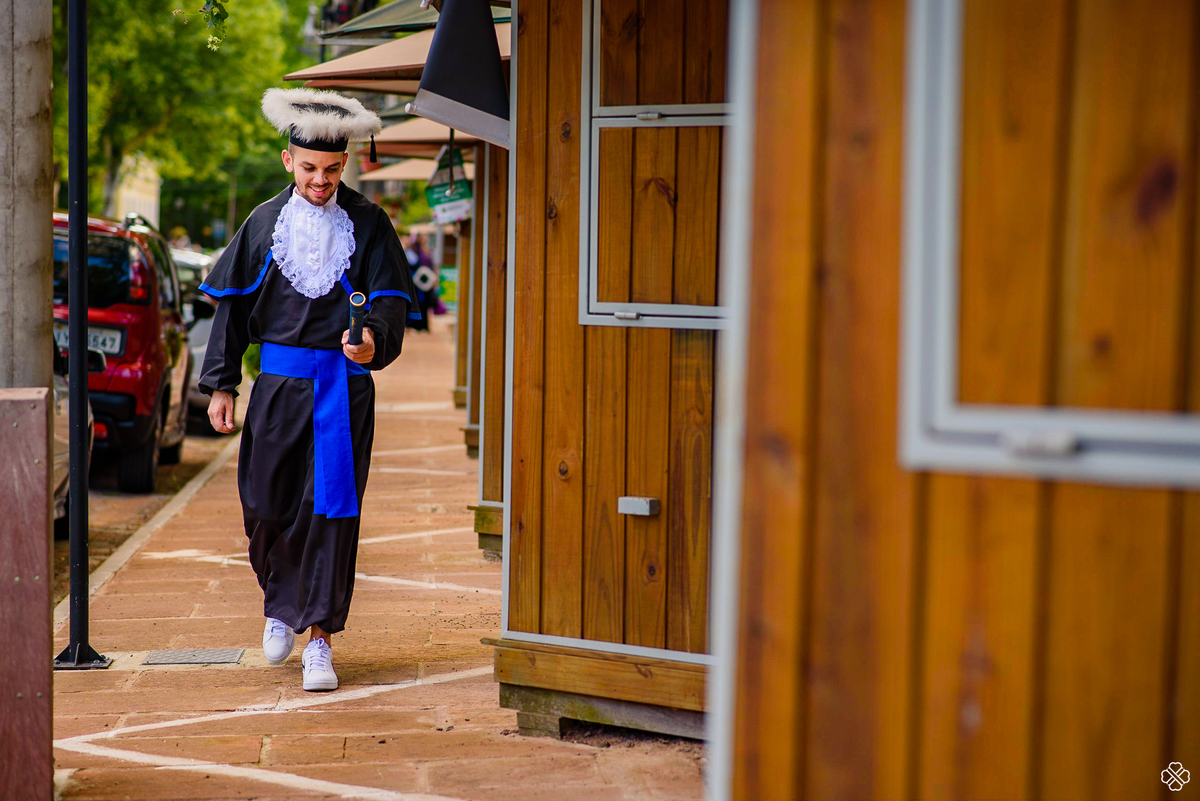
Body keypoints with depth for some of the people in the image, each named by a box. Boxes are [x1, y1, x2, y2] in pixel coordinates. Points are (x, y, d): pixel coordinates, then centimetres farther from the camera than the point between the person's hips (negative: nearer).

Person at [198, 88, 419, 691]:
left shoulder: (368, 224, 2)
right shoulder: (265, 222, 7)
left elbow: (391, 297, -4)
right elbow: (233, 304, 11)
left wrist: (374, 338, -27)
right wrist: (220, 384, 6)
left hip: (344, 387, -2)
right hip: (279, 385, 2)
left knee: (331, 508, -4)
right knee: (267, 506, 5)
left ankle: (319, 635, 3)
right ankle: (281, 607, 33)